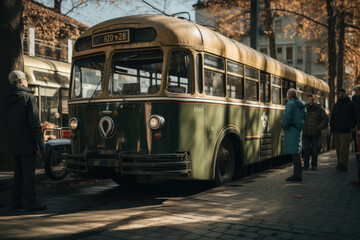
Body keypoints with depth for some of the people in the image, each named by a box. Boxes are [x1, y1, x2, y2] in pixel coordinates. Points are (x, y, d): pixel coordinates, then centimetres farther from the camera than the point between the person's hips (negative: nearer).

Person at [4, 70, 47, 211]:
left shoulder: (8, 100, 13)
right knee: (28, 172, -4)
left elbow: (7, 123, 16)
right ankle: (30, 202, -2)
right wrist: (40, 141, -13)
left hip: (13, 143, 7)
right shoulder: (28, 97, -10)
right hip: (26, 142, -7)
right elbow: (34, 121, -16)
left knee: (19, 171, 15)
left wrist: (11, 140, 20)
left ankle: (16, 201, 19)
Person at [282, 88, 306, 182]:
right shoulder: (301, 105, 15)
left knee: (294, 153, -9)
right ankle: (297, 174, 16)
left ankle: (298, 175, -10)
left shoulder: (290, 104, -11)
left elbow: (286, 117, -21)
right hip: (298, 130, 9)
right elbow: (305, 117, 19)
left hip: (291, 131, -9)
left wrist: (284, 126, -6)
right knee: (295, 152, 13)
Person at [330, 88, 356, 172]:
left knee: (343, 149, -10)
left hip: (345, 132, -6)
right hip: (336, 132, 6)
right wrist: (331, 127, 10)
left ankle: (343, 166, -9)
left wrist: (349, 127, -10)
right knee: (338, 149, 8)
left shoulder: (350, 105, 1)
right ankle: (340, 165, 14)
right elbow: (332, 117, 23)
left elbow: (354, 119, -1)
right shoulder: (336, 105, 19)